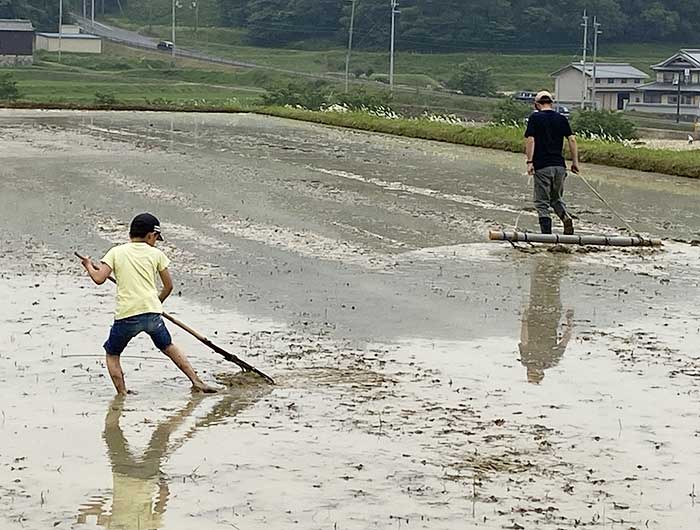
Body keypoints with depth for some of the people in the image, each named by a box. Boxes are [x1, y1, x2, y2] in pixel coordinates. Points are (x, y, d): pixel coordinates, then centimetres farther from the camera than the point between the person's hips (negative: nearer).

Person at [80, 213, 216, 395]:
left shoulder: (116, 252, 6)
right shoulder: (156, 254, 10)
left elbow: (99, 278, -5)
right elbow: (168, 286, 12)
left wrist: (89, 266, 15)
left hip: (126, 315, -2)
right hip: (152, 312, 2)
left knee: (112, 354, 18)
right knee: (168, 347, 24)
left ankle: (122, 394, 5)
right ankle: (197, 382, 21)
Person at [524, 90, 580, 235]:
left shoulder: (535, 118, -1)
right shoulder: (561, 119, 9)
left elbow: (530, 140, -11)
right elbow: (572, 139, 4)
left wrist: (529, 162, -12)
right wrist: (575, 162, 8)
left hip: (542, 166, -4)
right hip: (560, 165, 4)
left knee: (542, 202, 3)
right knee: (557, 198, 20)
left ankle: (546, 233, -8)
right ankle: (566, 218, -7)